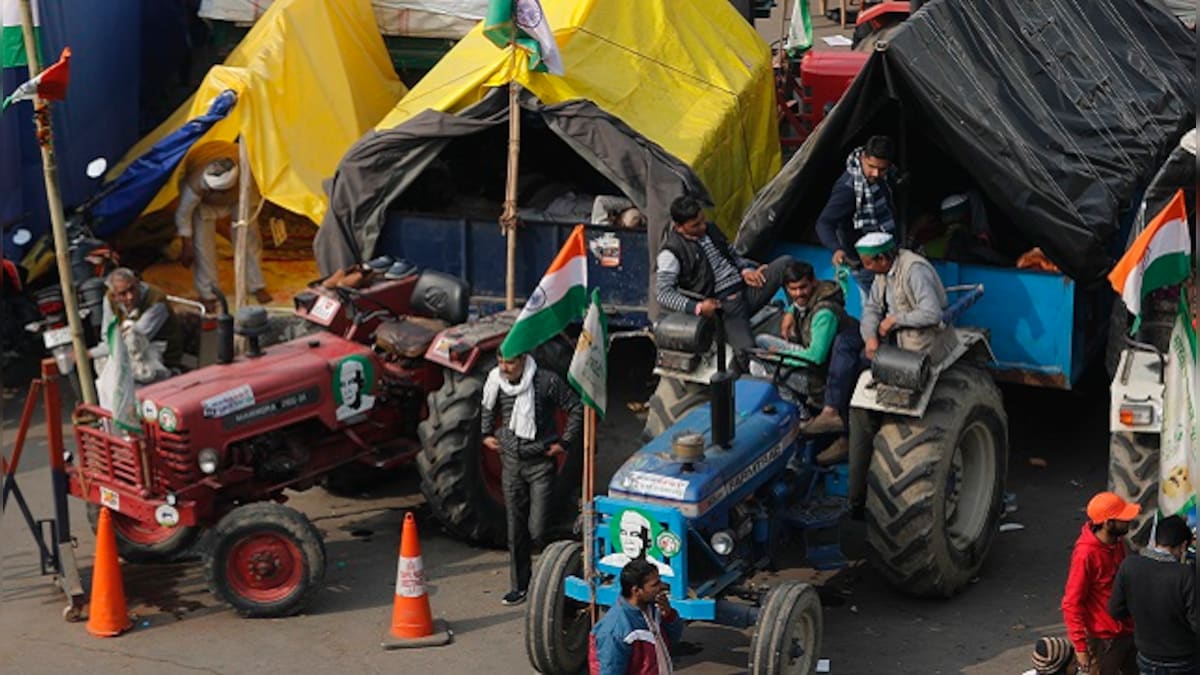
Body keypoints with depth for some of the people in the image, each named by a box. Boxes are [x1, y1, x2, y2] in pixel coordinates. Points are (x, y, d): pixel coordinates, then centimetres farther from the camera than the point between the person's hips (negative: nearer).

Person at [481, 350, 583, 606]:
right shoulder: (497, 382, 1)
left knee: (537, 530, -9)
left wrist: (564, 443, -5)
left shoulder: (547, 382, -12)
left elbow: (576, 409, -4)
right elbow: (488, 408, 23)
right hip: (511, 462, 4)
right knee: (516, 530, 8)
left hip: (541, 463, -4)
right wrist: (486, 434, 12)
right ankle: (520, 586, 18)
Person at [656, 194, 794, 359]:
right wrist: (697, 307, -26)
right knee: (747, 349, -32)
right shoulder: (671, 252, -7)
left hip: (747, 289, 7)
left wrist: (746, 270, 3)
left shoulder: (709, 229, 15)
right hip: (721, 305, -7)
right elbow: (663, 292, -13)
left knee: (785, 262, -13)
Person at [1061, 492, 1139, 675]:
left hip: (1128, 629, 8)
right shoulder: (1086, 554, -27)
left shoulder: (1116, 542, -2)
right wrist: (1080, 646, -22)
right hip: (1105, 637, -8)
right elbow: (1071, 604, -23)